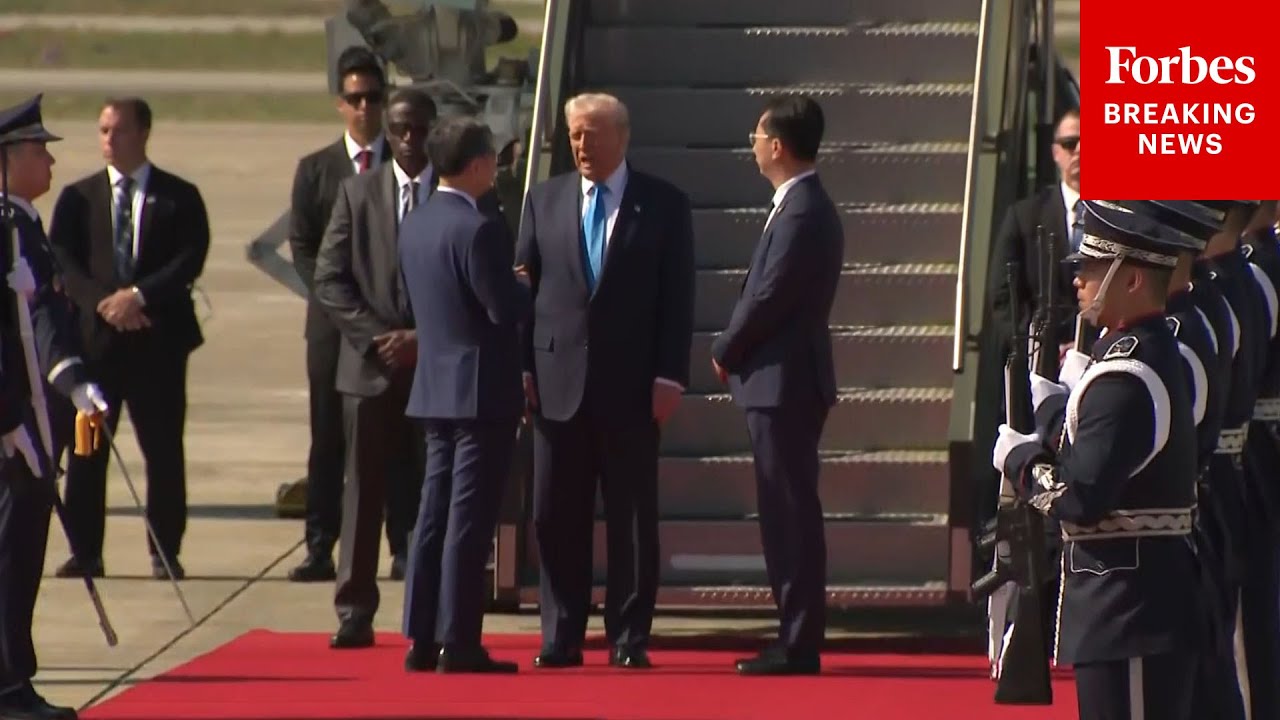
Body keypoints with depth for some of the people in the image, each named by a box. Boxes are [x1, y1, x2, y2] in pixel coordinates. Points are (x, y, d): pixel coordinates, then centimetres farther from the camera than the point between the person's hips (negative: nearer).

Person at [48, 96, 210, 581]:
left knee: (164, 450, -1)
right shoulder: (78, 197, 11)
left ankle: (165, 553, 6)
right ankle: (85, 552, 4)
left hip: (158, 338, -1)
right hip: (93, 336, 1)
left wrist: (139, 295, -16)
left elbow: (190, 259, -5)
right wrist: (103, 303, -13)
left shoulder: (179, 197, 6)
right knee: (86, 449, -1)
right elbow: (62, 262, 2)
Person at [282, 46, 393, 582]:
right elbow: (302, 247, 3)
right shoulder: (315, 170, 8)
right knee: (328, 438, 0)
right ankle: (320, 550, 0)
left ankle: (404, 548, 2)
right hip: (333, 321, 1)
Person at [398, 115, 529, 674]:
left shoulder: (414, 226, 9)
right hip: (483, 391, -8)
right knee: (469, 521, -5)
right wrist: (531, 286, 1)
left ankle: (421, 639, 12)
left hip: (434, 390, 8)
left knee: (435, 515, 11)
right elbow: (507, 308, -21)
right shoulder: (479, 230, -18)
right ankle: (458, 643, -5)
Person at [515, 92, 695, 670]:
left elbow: (678, 297, 0)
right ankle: (561, 637, 8)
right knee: (556, 515, 2)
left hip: (631, 385, -2)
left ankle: (629, 638, 6)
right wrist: (523, 367, 0)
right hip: (559, 380, 2)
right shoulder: (544, 201, 10)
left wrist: (669, 377, -8)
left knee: (633, 517, 1)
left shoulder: (663, 205, 3)